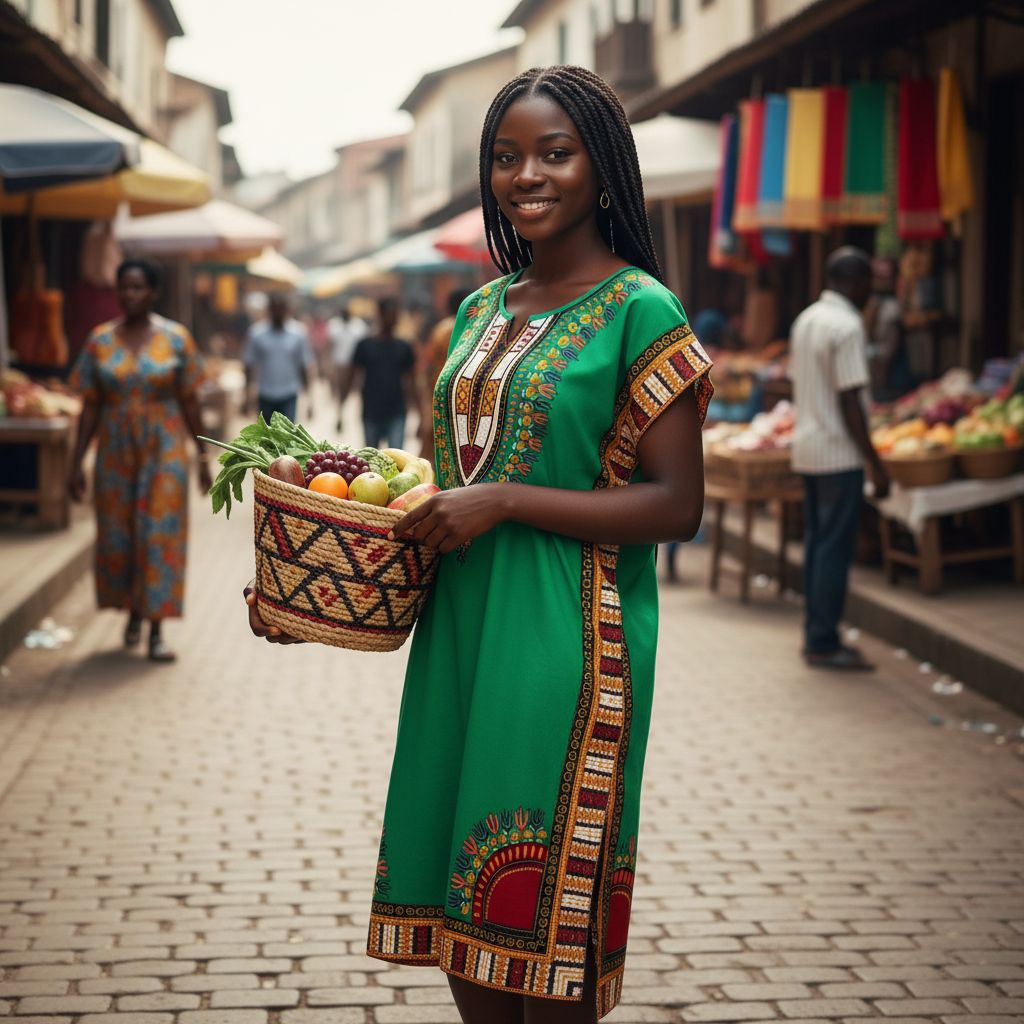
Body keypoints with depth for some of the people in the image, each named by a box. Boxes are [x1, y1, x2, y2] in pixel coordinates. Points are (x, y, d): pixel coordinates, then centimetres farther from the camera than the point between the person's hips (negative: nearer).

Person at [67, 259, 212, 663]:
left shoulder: (176, 338, -3)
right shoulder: (100, 340, 1)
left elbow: (189, 401, 2)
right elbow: (91, 406, 3)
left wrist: (202, 456, 2)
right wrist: (77, 462, 0)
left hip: (164, 451, -2)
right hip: (116, 453, 2)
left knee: (160, 536, -6)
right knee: (117, 536, 8)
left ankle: (156, 631, -3)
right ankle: (132, 613, 31)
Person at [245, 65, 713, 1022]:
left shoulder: (640, 312, -8)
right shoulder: (481, 311, 14)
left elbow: (677, 505, -12)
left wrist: (503, 502, -18)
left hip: (566, 637, -7)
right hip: (460, 624, 7)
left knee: (546, 902, 1)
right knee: (460, 887, 12)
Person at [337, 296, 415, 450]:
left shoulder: (404, 348, 5)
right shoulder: (365, 345, 1)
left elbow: (408, 381, 10)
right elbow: (350, 377, 3)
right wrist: (340, 410, -1)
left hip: (396, 415, 0)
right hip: (371, 413, 0)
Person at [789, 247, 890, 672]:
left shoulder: (805, 319, 12)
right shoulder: (847, 326, -15)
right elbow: (850, 402, -19)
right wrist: (875, 464, -15)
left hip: (807, 447, 9)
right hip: (840, 453, -9)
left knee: (817, 542, 13)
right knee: (835, 548, -4)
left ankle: (817, 636, 18)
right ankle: (824, 644, -1)